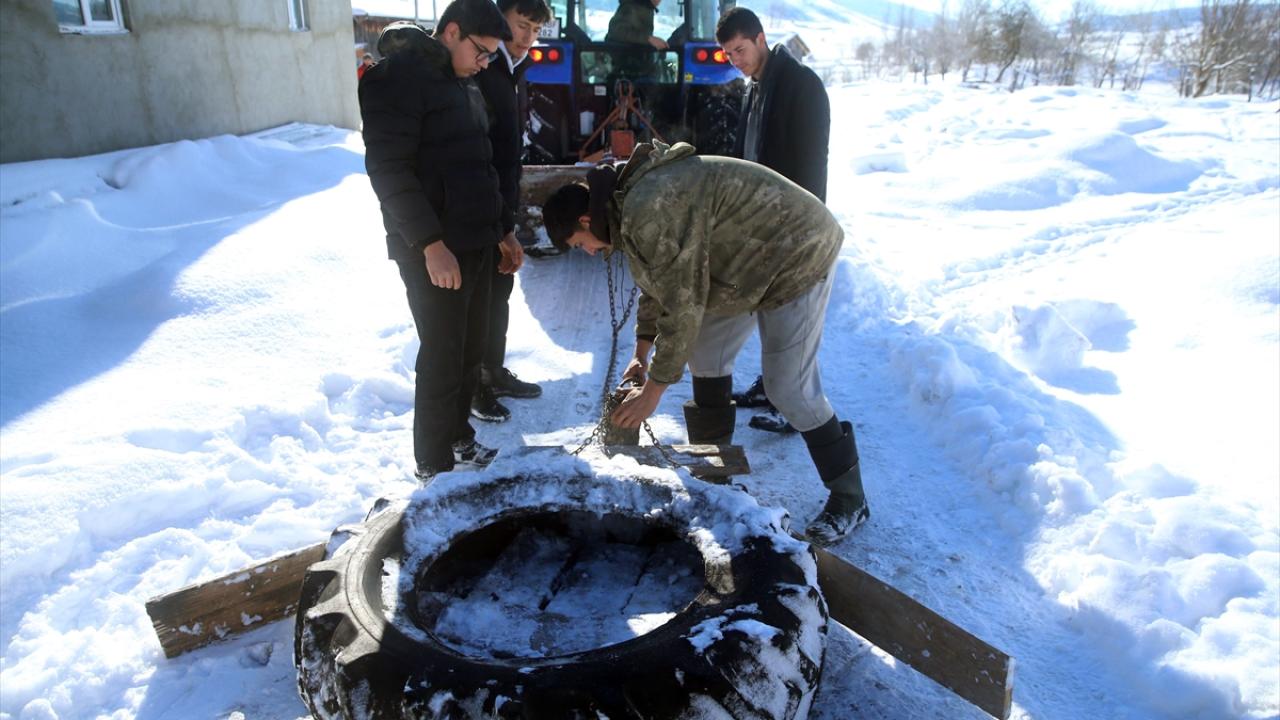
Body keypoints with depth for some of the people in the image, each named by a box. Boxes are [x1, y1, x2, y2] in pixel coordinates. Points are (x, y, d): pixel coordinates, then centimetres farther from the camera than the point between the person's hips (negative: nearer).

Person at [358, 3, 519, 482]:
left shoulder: (463, 84, 17)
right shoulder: (399, 76, -11)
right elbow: (387, 169, -19)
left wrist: (499, 233, 19)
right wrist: (430, 243, -23)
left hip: (476, 245, 9)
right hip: (433, 250, -8)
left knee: (470, 353, 15)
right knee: (443, 358, -2)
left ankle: (459, 438, 31)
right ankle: (434, 466, 13)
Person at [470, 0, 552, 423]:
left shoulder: (515, 75, 13)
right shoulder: (477, 74, -16)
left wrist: (510, 214, 14)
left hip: (502, 207, 9)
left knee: (499, 292, 16)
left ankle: (494, 371, 29)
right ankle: (472, 384, 13)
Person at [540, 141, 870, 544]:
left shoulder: (649, 214, -31)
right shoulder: (629, 201, 3)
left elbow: (682, 307, -29)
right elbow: (657, 283, 14)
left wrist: (654, 388, -20)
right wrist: (642, 351, 11)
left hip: (795, 256, -10)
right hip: (749, 261, 10)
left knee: (789, 388, -11)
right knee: (705, 357, 12)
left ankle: (850, 497, 6)